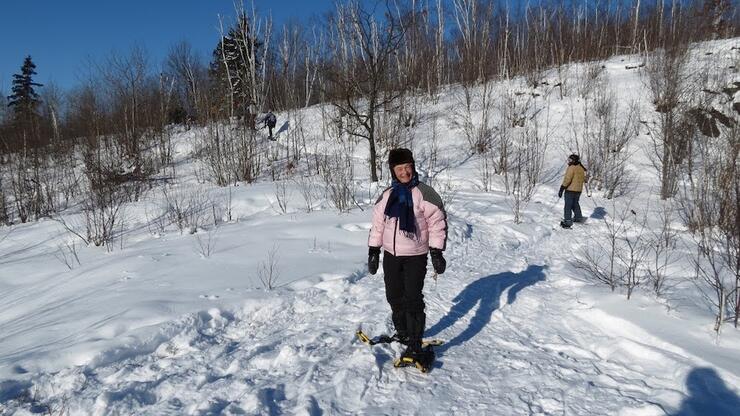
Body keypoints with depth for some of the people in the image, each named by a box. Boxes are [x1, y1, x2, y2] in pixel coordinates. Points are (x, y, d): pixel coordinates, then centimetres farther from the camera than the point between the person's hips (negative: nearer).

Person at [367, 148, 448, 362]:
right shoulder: (386, 196, 5)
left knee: (413, 299, -7)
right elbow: (377, 224, 11)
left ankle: (415, 345, 1)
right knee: (394, 296, 15)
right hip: (391, 255, 5)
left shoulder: (424, 193, -9)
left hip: (415, 256, -5)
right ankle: (402, 333, 34)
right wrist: (373, 251, 9)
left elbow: (437, 222, -8)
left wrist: (436, 252, -12)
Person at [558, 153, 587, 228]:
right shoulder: (582, 168, 9)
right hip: (579, 190, 8)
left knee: (568, 205, -4)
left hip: (570, 189, -8)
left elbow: (567, 179, -20)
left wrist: (562, 189, -18)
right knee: (575, 204, 24)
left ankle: (567, 221, -7)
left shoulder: (571, 167, -15)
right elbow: (584, 179, 17)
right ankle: (578, 217, 32)